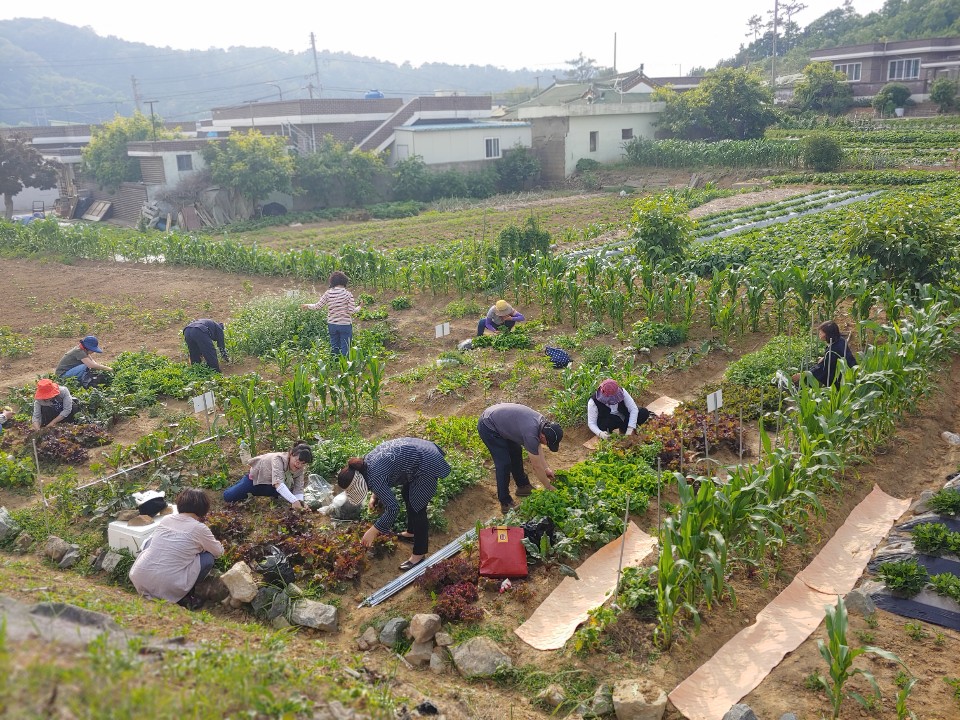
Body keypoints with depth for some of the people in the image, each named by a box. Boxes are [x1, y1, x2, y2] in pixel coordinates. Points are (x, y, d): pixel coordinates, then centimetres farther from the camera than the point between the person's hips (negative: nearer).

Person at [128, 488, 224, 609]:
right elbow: (219, 552, 13)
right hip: (168, 588, -5)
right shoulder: (199, 528, -4)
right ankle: (183, 598, 6)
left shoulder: (165, 519, 10)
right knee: (208, 557, 10)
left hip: (138, 581, 5)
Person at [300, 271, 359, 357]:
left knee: (334, 348, 15)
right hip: (345, 325, -3)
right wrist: (359, 307, 7)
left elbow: (318, 306, 0)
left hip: (332, 324, 3)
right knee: (345, 349, 4)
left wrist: (307, 306, 18)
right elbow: (352, 311, -13)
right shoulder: (348, 294, -10)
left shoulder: (328, 293, -3)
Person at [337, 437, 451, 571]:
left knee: (417, 508, -1)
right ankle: (412, 533, 44)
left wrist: (372, 532, -11)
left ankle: (419, 555, 11)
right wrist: (374, 496, 11)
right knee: (407, 494, 25)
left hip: (428, 464, -10)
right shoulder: (365, 463, 5)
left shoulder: (374, 478, -21)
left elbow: (393, 508, -19)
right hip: (420, 448, 10)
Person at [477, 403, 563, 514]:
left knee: (516, 452, 17)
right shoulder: (531, 434, -31)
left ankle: (523, 486, 34)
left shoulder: (542, 422, -6)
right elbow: (537, 466, -19)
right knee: (504, 463, -10)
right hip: (488, 427, -9)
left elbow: (537, 449, 12)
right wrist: (549, 487, -7)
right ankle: (505, 503, 1)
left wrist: (546, 469, 14)